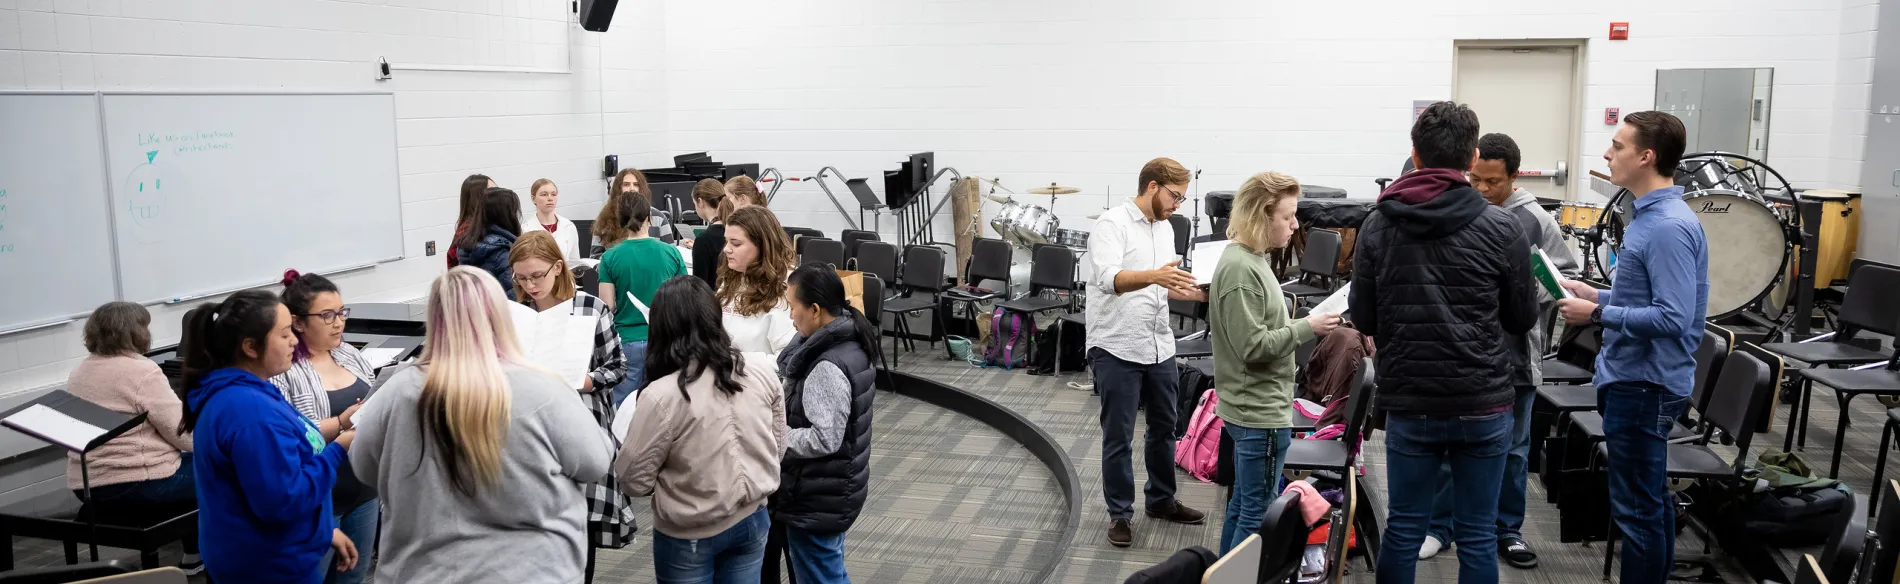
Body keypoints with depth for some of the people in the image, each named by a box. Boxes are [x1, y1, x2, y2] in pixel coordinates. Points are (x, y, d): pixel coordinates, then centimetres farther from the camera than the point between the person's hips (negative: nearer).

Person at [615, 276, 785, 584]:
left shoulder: (662, 396, -24)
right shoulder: (763, 372, -9)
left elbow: (635, 481, -15)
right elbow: (778, 448, 3)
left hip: (689, 537, -4)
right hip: (752, 521, 4)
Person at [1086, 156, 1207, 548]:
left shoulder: (1165, 228, 11)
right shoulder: (1112, 224, -14)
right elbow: (1110, 279, -30)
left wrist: (1201, 293, 5)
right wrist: (1154, 275, -46)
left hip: (1160, 347, 8)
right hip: (1117, 349, -7)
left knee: (1164, 428, 17)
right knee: (1118, 437, 3)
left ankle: (1162, 500, 34)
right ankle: (1120, 513, 16)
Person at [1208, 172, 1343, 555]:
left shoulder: (1250, 260, 10)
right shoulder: (1241, 269, -21)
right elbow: (1253, 346, -23)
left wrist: (1301, 326, 9)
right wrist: (1307, 327, -17)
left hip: (1252, 408, 10)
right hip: (1260, 413, -10)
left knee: (1243, 506, 19)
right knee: (1258, 515, -1)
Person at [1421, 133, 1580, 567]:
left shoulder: (1535, 220, -4)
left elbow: (1567, 273, 1)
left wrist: (1530, 294, -15)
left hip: (1515, 354, 0)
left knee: (1512, 449, 14)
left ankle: (1508, 529, 29)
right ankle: (1439, 526, 24)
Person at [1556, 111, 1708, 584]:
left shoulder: (1669, 227, -21)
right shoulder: (1651, 216, 11)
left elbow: (1673, 317, -26)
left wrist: (1598, 314, -19)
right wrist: (1598, 296, 9)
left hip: (1644, 385, -11)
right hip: (1637, 379, 11)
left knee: (1636, 509, -1)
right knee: (1652, 499, 20)